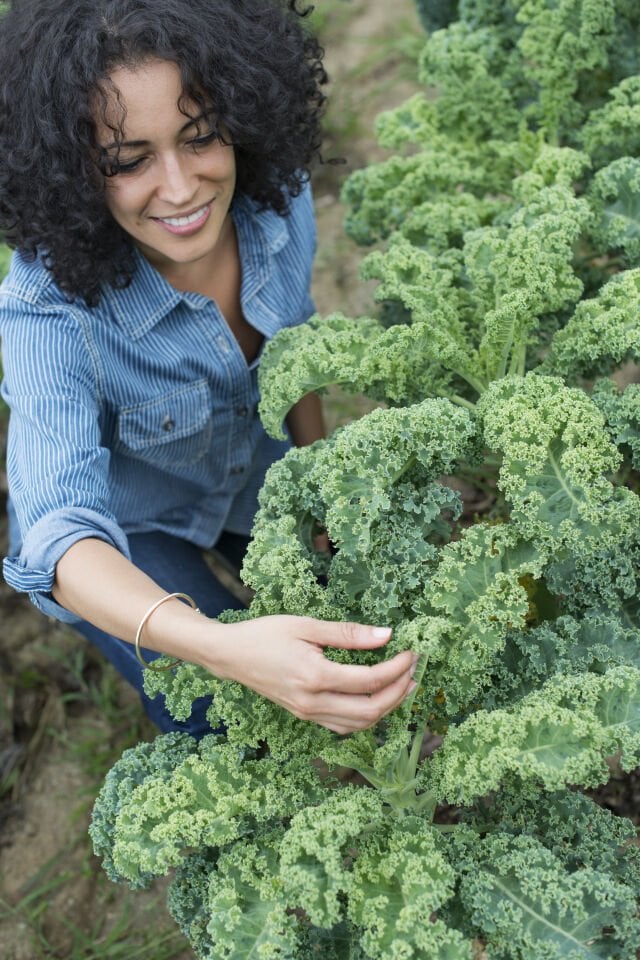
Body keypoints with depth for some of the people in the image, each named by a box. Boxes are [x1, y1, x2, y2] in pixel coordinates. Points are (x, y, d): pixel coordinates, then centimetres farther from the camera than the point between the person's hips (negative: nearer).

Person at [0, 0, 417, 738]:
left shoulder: (277, 196, -24)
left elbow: (294, 342, -4)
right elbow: (62, 534, -48)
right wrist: (227, 648, -66)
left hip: (258, 477, 4)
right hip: (122, 523, -4)